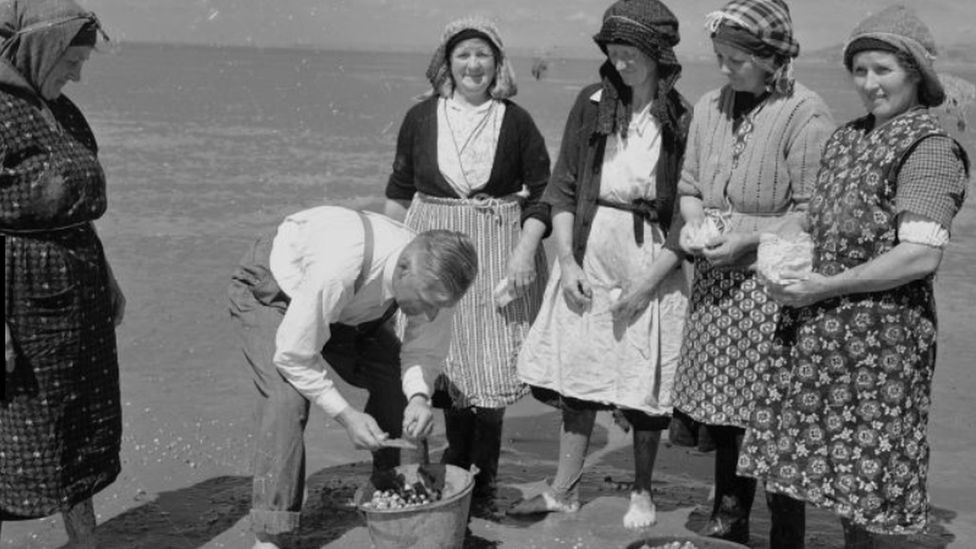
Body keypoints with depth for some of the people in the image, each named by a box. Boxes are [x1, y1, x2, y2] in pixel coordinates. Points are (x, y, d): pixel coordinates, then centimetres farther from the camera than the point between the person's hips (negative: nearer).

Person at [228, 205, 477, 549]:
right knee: (287, 399, -26)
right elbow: (294, 355, -34)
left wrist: (419, 396, -31)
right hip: (271, 289, -6)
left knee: (398, 384, -5)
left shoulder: (431, 276, -27)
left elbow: (425, 346, -11)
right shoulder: (337, 270, -46)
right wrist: (346, 416, -34)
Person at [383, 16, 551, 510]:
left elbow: (541, 192, 0)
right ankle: (457, 464, 25)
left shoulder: (516, 122, -1)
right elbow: (399, 192, 11)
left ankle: (483, 482, 11)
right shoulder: (421, 117, 3)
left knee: (490, 363, -1)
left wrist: (524, 251, -10)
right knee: (446, 356, 7)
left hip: (499, 246, -1)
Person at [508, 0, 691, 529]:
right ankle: (564, 490, 20)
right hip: (587, 253, 3)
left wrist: (646, 283, -12)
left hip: (651, 263, -3)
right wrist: (567, 261, -3)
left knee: (645, 381, 5)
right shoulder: (591, 104, 1)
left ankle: (642, 492, 23)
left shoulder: (683, 121, -8)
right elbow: (562, 188, 5)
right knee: (578, 371, 8)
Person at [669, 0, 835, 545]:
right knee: (723, 408, 15)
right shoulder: (711, 106, 9)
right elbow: (689, 185, 19)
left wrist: (748, 238, -18)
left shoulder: (806, 115, -12)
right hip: (717, 284, 6)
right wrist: (693, 224, -1)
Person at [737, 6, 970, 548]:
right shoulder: (847, 138, 12)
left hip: (881, 334, -7)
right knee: (833, 465, 13)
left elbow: (921, 257, -20)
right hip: (818, 330, 7)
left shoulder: (928, 147, -11)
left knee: (862, 471, 1)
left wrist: (824, 287, -17)